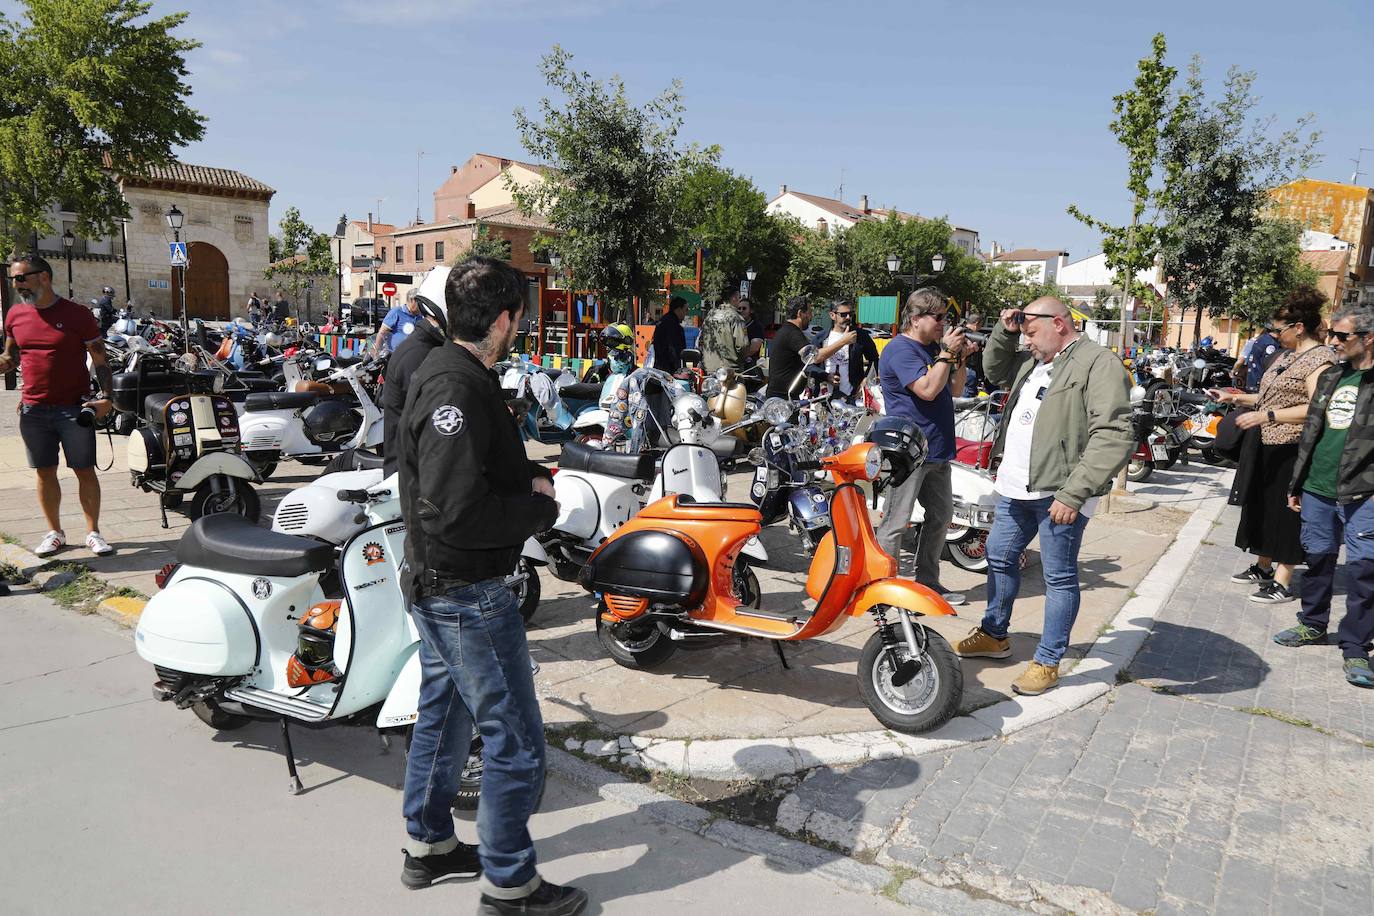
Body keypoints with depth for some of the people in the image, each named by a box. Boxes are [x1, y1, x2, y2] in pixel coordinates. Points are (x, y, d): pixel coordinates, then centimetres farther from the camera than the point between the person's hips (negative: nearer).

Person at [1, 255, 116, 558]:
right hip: (34, 409, 4)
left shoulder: (77, 314, -5)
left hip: (74, 408, -4)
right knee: (45, 473, 11)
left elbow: (100, 361, -4)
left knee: (85, 471, 2)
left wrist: (107, 398, -14)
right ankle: (54, 532, 22)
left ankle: (93, 532, 12)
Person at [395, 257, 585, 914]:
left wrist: (528, 478, 3)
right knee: (516, 742, 2)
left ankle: (428, 846, 41)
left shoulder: (446, 372, 9)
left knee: (442, 714, 23)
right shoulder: (456, 390, -24)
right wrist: (540, 509, -18)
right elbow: (457, 511, -33)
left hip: (437, 586, 11)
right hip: (468, 594, -11)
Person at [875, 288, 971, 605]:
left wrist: (960, 358, 5)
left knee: (941, 516, 17)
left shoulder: (933, 348, 15)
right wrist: (948, 354, -14)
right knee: (896, 523, -5)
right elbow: (928, 390, -23)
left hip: (937, 449, 10)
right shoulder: (900, 349, -13)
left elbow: (954, 389, 19)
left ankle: (927, 581, 28)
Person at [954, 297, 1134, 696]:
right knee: (999, 557, 18)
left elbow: (1115, 436, -20)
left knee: (1059, 576, 3)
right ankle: (994, 635, 35)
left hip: (1059, 491, -9)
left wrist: (1074, 493, -25)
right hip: (1016, 486, 9)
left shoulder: (1098, 363, -13)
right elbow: (995, 370, 33)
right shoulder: (1033, 361, 14)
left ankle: (1047, 662, 13)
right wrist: (1004, 331, 13)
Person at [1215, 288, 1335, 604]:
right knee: (1262, 506, 16)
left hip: (1291, 450, -9)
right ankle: (1263, 567, 30)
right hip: (1267, 446, 9)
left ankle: (1283, 583, 6)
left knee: (1285, 513, -2)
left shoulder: (1319, 359, -14)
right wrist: (1237, 398, 13)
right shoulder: (1286, 355, 13)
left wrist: (1265, 416, -26)